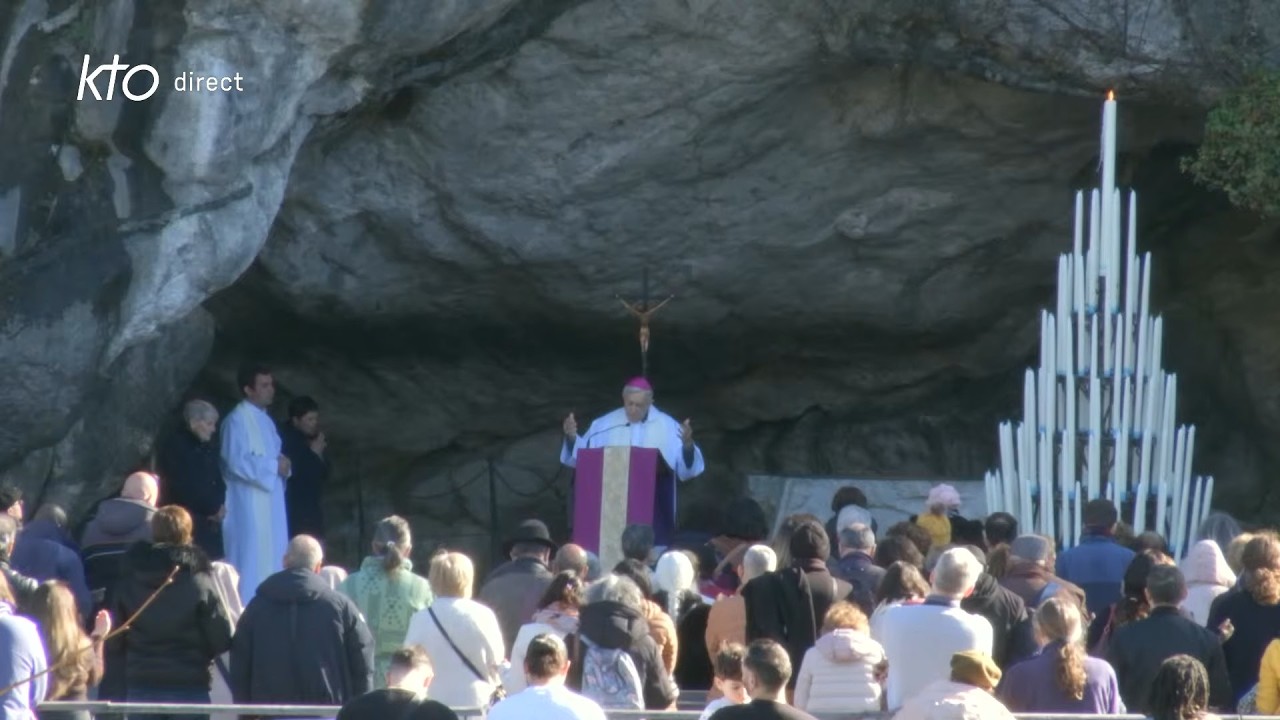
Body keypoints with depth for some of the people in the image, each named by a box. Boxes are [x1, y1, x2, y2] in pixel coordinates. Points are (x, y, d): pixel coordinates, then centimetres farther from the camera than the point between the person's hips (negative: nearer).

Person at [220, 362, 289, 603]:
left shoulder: (264, 420, 16)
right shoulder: (237, 420, -12)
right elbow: (237, 462, -21)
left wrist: (283, 465, 0)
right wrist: (274, 466, -15)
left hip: (270, 503, 9)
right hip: (249, 504, -9)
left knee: (271, 563, 9)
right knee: (251, 565, -10)